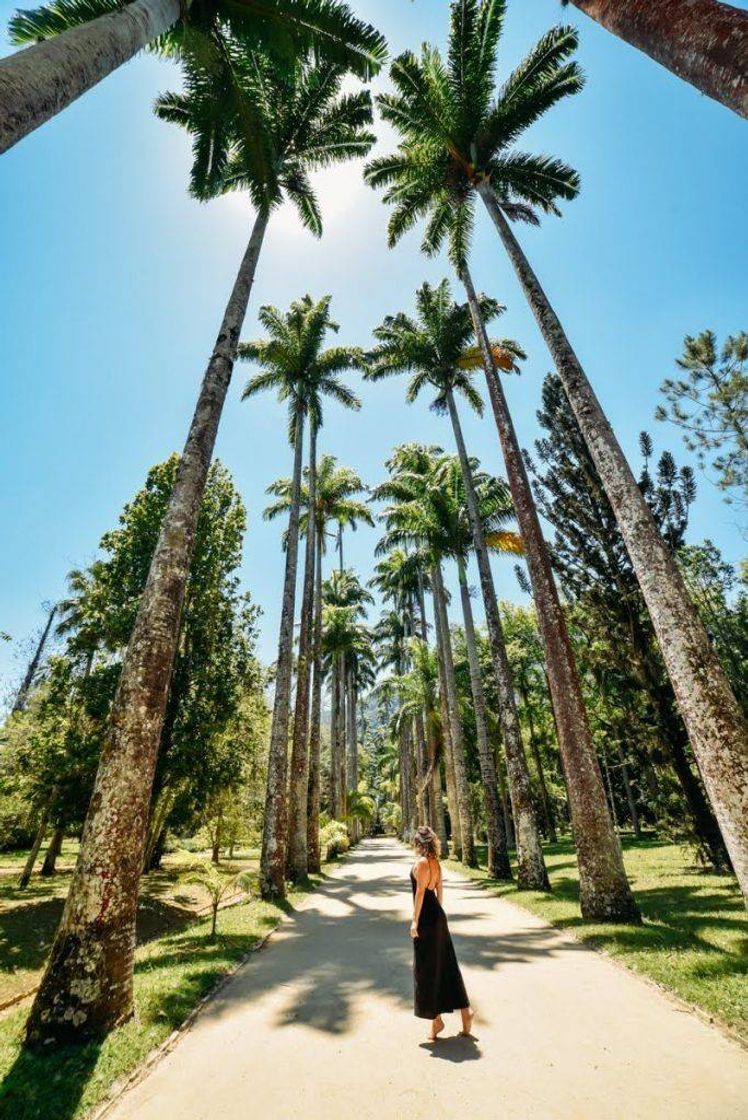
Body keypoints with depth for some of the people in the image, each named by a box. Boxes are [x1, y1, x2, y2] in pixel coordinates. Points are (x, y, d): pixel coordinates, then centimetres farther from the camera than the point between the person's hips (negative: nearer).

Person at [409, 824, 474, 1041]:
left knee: (427, 968, 7)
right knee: (446, 964, 18)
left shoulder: (421, 862, -19)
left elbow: (420, 892, -19)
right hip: (438, 916, 8)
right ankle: (465, 1010, 24)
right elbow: (440, 889, 13)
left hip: (426, 919, -8)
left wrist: (415, 920, -14)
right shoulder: (435, 862, 6)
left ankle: (436, 1018, 18)